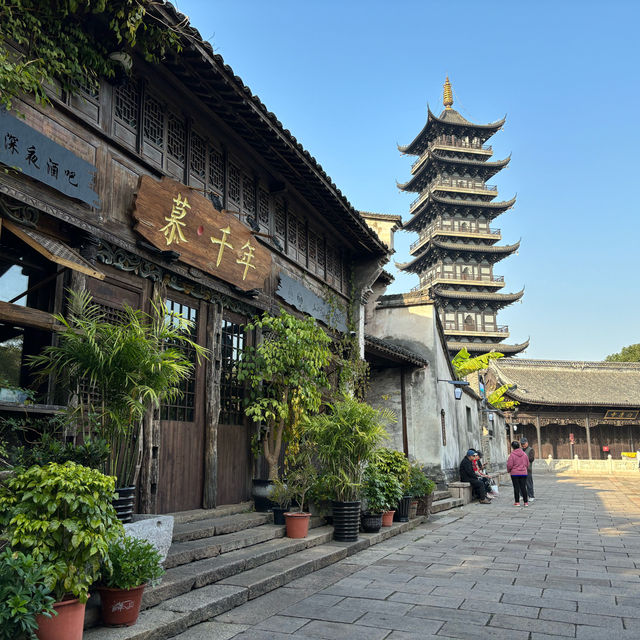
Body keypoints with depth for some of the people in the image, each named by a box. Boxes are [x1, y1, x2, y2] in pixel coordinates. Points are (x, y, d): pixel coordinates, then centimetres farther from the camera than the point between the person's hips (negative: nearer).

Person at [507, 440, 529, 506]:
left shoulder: (512, 454, -12)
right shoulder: (524, 454, 3)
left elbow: (509, 465, -12)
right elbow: (527, 464, 11)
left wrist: (509, 470, 8)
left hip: (514, 473, -4)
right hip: (523, 473, 4)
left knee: (516, 488, 3)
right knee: (523, 487, 7)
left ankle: (517, 502, 7)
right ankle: (526, 502, 8)